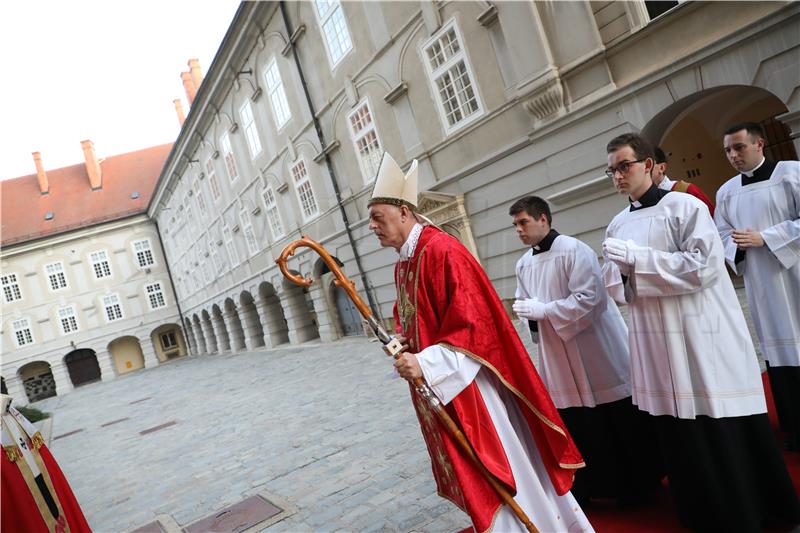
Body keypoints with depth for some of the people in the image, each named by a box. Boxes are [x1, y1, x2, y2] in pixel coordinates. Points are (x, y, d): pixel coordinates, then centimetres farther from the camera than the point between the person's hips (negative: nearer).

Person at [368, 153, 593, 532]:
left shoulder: (441, 250, -18)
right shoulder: (402, 264, 11)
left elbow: (472, 322, -23)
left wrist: (426, 363, -27)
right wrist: (400, 344, 0)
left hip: (468, 386, -9)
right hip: (437, 389, 9)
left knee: (500, 473, 4)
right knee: (476, 477, 20)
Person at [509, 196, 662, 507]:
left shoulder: (573, 250, -15)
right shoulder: (523, 264, 7)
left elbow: (590, 297, -22)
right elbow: (526, 305, 17)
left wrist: (543, 310, -21)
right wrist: (526, 313, -7)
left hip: (596, 350, -6)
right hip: (558, 359, 6)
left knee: (621, 425, 8)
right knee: (575, 430, 11)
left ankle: (639, 488, 27)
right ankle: (583, 490, 25)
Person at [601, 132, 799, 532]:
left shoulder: (684, 206, -6)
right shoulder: (618, 225, 11)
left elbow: (704, 266, -16)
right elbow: (614, 288, 14)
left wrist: (637, 257, -17)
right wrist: (617, 267, -9)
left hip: (701, 339, -5)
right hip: (656, 344, 5)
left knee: (726, 435, 3)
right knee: (679, 438, 11)